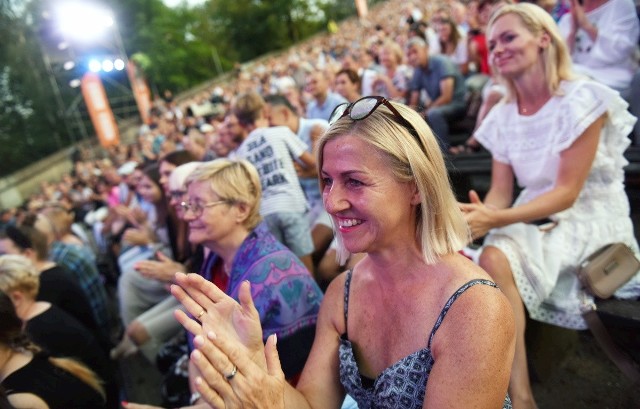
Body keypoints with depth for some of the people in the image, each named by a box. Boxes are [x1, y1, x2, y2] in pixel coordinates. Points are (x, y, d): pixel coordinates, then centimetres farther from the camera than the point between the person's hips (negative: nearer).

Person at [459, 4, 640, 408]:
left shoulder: (582, 99, -13)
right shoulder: (502, 116, 6)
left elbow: (568, 192, -20)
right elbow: (500, 192, 2)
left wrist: (496, 220, -33)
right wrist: (480, 215, -22)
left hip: (590, 220, -5)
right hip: (537, 221, 5)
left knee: (496, 259, -32)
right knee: (486, 258, -27)